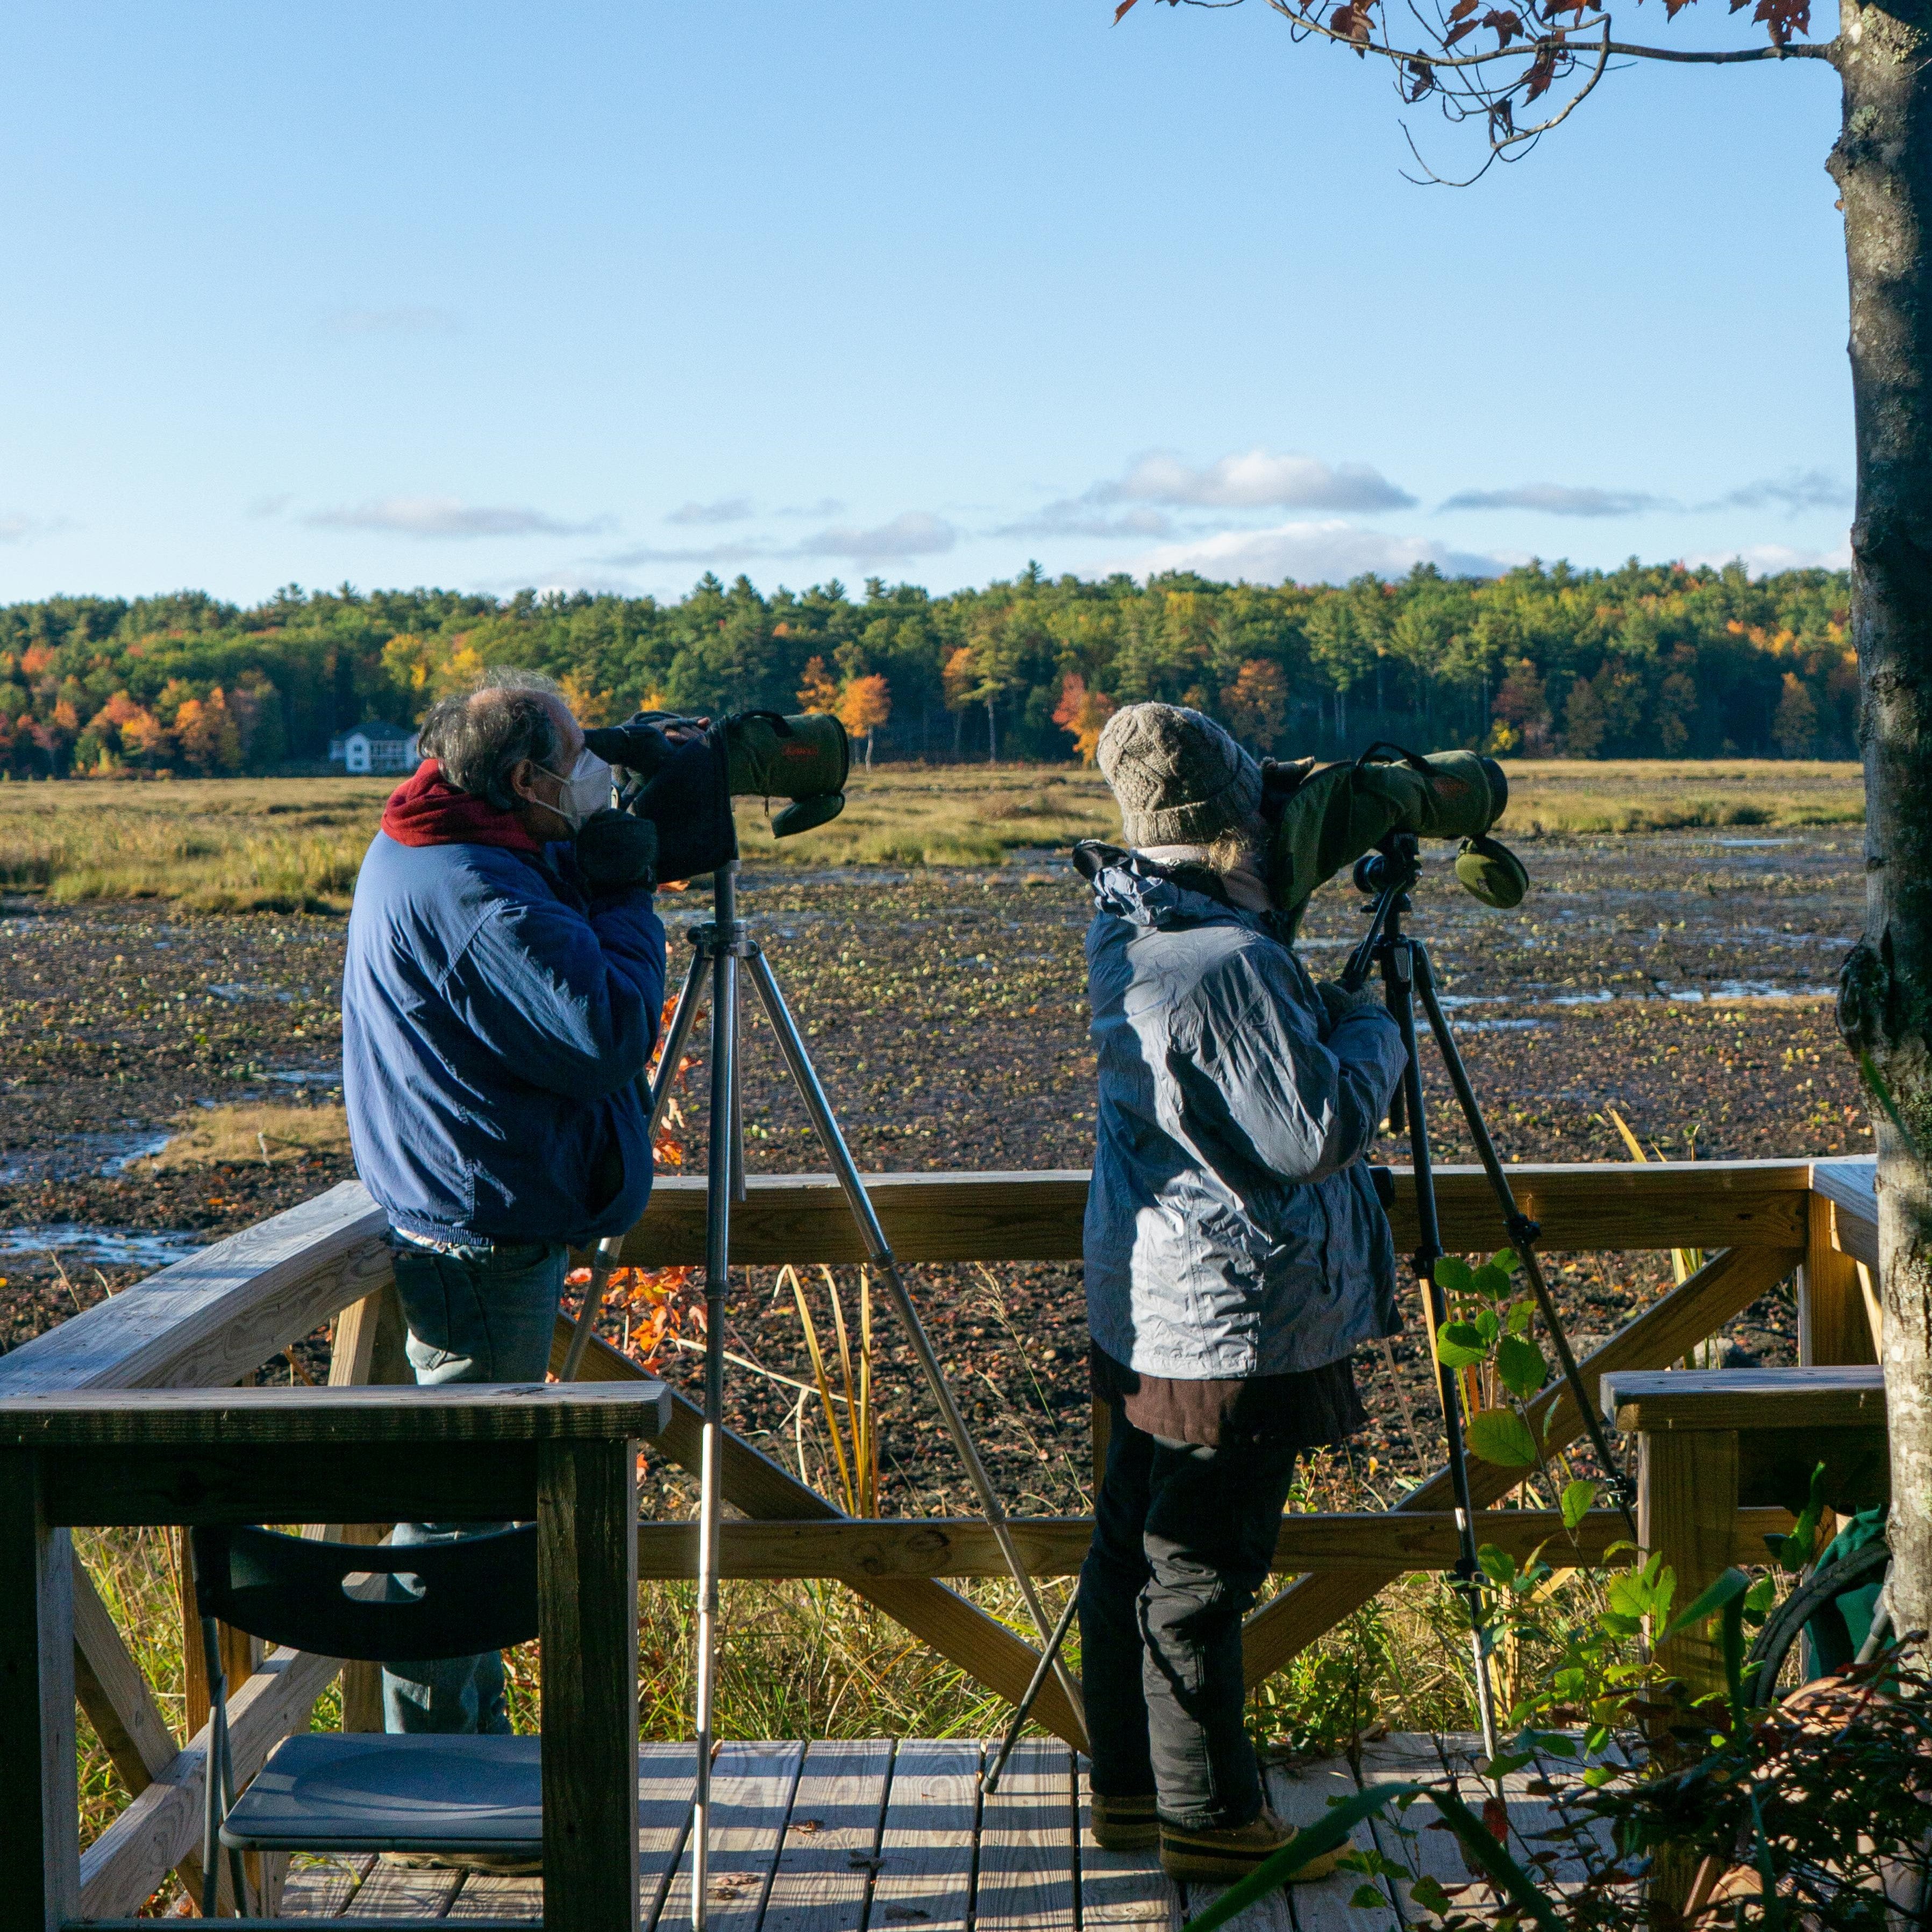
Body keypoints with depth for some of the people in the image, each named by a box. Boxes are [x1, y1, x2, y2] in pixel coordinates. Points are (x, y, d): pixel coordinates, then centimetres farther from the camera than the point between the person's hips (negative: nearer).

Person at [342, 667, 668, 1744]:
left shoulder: (423, 858, 9)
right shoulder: (474, 895, -23)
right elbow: (610, 1036, -23)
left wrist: (598, 885, 5)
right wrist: (626, 897, -12)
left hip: (484, 1222, 11)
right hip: (487, 1240, -11)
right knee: (460, 1496, -2)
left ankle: (473, 1746, 29)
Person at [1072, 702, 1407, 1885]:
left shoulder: (1127, 933, 6)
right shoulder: (1230, 963, -22)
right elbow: (1320, 1130, -20)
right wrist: (1374, 1028, -5)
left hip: (1150, 1315, 9)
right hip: (1236, 1328, -9)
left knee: (1135, 1552, 16)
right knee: (1199, 1576, 0)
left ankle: (1132, 1787, 28)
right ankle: (1210, 1819, 10)